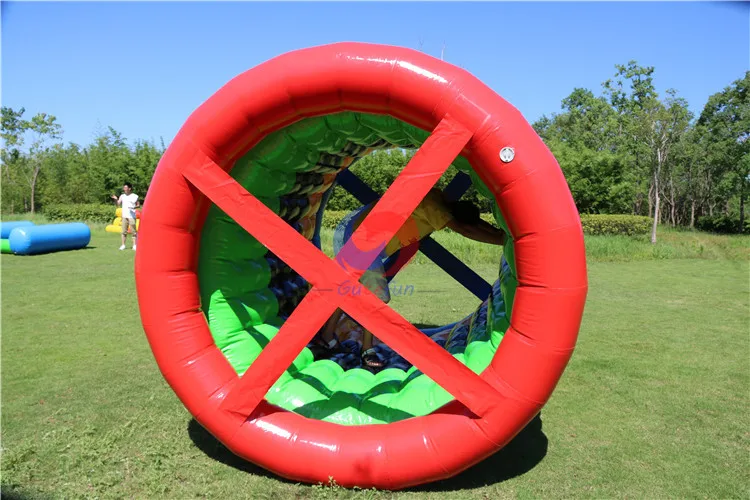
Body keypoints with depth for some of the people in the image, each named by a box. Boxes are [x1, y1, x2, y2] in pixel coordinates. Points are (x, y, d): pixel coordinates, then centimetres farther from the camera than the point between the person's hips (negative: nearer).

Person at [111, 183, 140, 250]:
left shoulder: (135, 196, 0)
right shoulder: (122, 196, 11)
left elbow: (138, 205, 4)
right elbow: (118, 204, 6)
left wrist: (134, 207, -15)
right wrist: (116, 199, -11)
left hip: (132, 216, -4)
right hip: (124, 216, 4)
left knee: (133, 231, -2)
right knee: (124, 231, 6)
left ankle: (134, 245, 3)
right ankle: (123, 245, 12)